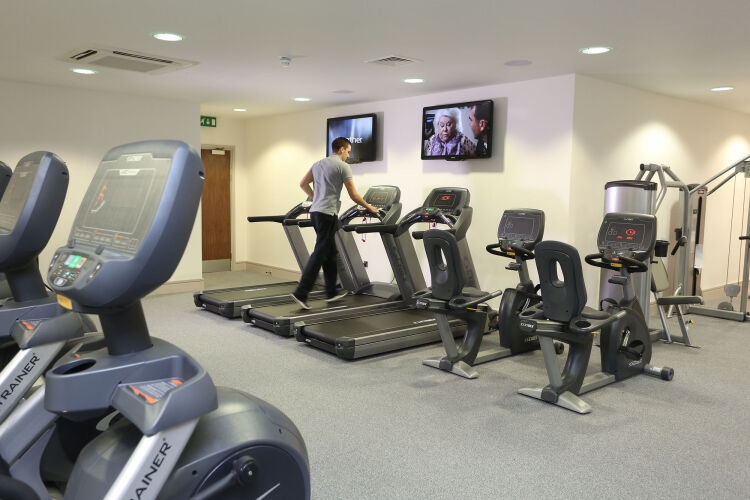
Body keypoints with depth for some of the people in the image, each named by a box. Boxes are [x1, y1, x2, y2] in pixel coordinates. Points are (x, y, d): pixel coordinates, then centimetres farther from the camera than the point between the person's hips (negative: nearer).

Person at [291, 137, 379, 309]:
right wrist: (370, 208, 7)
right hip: (327, 214, -9)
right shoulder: (343, 166, -6)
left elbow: (303, 183, 19)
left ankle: (331, 292, 22)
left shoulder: (318, 164, 17)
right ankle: (301, 293, -12)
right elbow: (353, 195, -6)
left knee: (329, 253, 16)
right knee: (319, 254, -8)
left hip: (315, 211, 9)